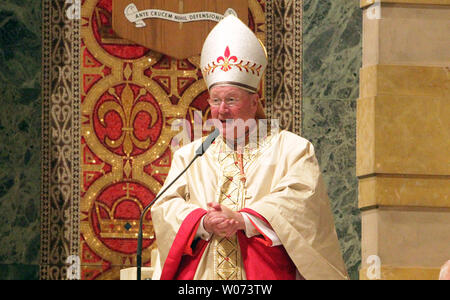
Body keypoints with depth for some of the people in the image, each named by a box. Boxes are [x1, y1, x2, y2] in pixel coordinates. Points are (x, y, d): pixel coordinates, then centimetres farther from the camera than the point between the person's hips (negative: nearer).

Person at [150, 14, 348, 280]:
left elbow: (300, 199, -5)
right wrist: (203, 223, -12)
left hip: (264, 275, -2)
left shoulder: (290, 148, 10)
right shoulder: (189, 155, 19)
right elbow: (165, 205, 8)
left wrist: (243, 220, -15)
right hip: (199, 275, 2)